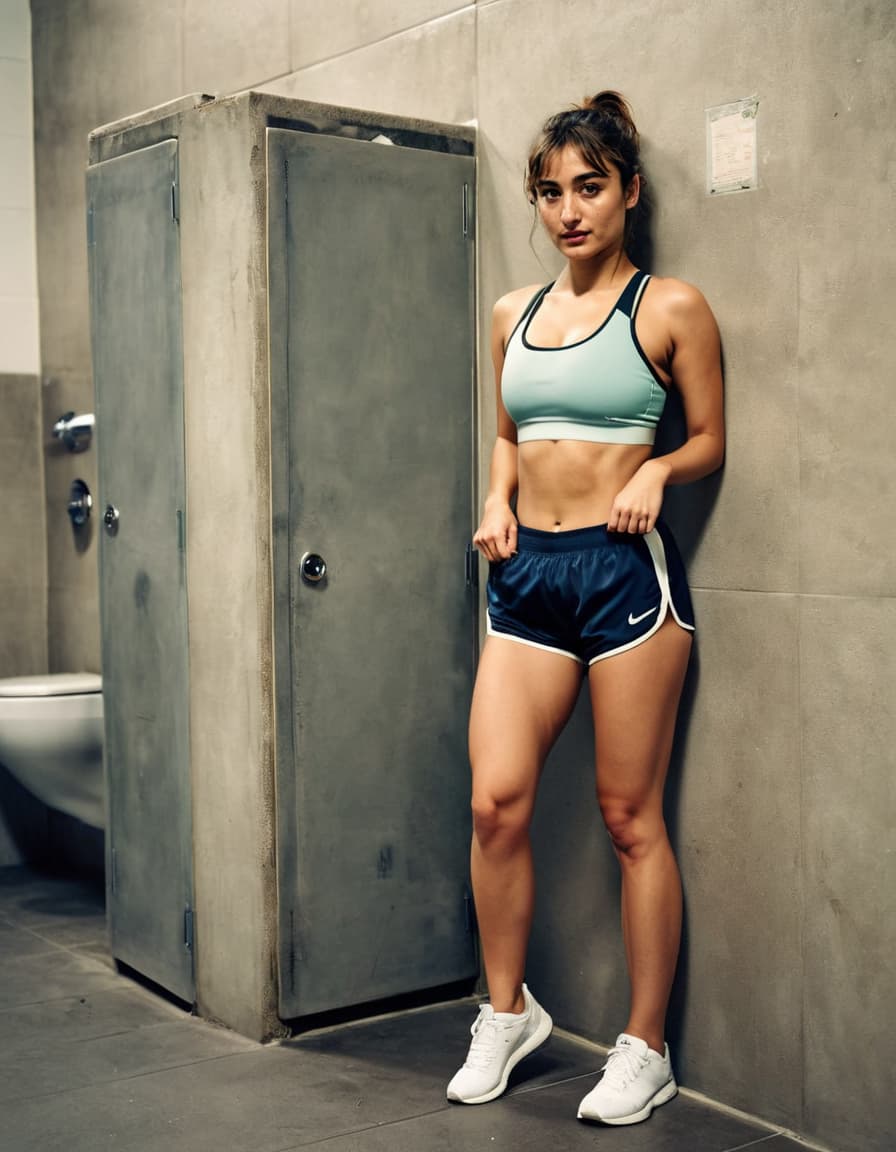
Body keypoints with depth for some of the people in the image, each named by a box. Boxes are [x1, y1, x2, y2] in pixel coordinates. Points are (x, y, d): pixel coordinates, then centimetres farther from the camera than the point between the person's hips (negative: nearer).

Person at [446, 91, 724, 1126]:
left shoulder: (669, 308, 0)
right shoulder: (513, 315, 14)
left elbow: (710, 438, 4)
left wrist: (657, 469, -15)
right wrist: (496, 501, 5)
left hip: (624, 566, -4)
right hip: (528, 572, 5)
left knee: (630, 817, 1)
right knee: (495, 800, -2)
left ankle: (645, 1050, 16)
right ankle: (508, 1012, 20)